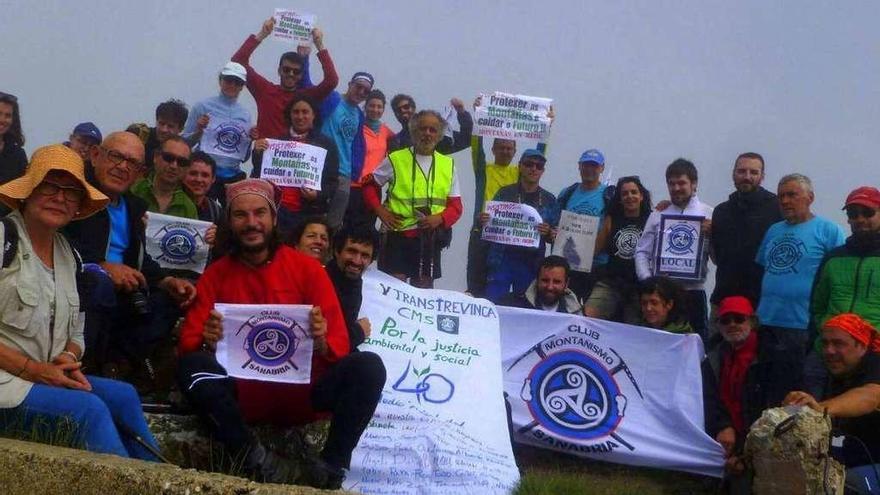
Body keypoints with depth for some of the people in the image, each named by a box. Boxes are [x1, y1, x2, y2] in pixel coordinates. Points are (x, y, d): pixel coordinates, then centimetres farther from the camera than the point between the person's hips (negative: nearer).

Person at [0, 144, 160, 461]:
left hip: (45, 378, 7)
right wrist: (34, 369, -18)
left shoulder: (68, 254, 14)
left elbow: (76, 333, 18)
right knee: (89, 408, -23)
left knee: (123, 396, -11)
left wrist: (69, 360, -5)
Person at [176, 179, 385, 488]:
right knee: (191, 366, -27)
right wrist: (207, 342, -22)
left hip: (301, 391, 0)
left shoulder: (308, 268, 2)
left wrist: (321, 344, -24)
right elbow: (187, 344, 2)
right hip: (244, 395, 1)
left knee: (368, 366, -24)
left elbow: (339, 347, -1)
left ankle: (330, 469, -22)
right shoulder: (215, 274, 5)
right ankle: (259, 461, -25)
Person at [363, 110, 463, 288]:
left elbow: (455, 206, 8)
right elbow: (370, 186, 8)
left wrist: (440, 218, -11)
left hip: (430, 238, 2)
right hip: (398, 235, -2)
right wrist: (381, 212, -5)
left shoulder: (448, 165, 8)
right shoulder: (395, 159, 1)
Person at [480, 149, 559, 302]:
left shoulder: (549, 200, 8)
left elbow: (555, 237, 9)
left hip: (532, 264, 1)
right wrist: (483, 221, -14)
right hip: (502, 260, -1)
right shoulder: (505, 193, 4)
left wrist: (548, 233, -13)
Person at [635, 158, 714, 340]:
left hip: (693, 292, -2)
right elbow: (642, 253, 9)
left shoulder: (708, 215, 4)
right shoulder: (658, 215, 11)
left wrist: (712, 234, -18)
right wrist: (648, 281, -4)